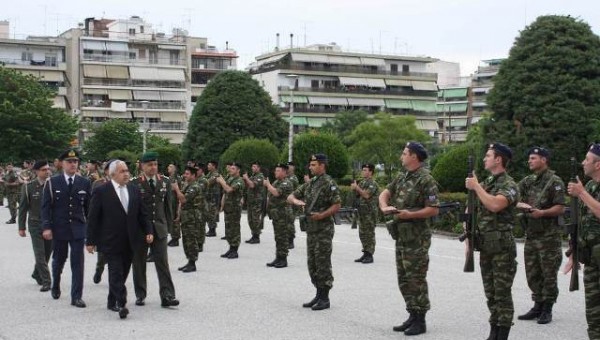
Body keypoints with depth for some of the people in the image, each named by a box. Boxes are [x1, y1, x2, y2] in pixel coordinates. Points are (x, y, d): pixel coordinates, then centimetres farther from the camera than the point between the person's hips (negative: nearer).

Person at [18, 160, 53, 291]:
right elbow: (23, 208, 0)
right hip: (36, 225, -2)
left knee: (47, 252, 11)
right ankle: (46, 281, -3)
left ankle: (37, 274, 34)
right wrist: (21, 227, -2)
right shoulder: (29, 187, -3)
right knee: (40, 254, -6)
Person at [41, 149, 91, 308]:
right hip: (59, 228, 0)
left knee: (78, 262, -5)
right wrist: (46, 227, -11)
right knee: (58, 260, 15)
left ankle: (76, 296, -1)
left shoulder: (85, 183, 2)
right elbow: (46, 206, -3)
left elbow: (89, 207, 6)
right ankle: (55, 286, 41)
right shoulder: (52, 182, -1)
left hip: (78, 228, 0)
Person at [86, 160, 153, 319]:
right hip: (111, 242, -5)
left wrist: (148, 231, 1)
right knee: (116, 273, -10)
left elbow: (142, 214, 13)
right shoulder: (101, 191, -6)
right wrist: (91, 241, -6)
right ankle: (121, 304, -12)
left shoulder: (134, 190, 9)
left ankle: (112, 302, 24)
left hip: (130, 241, 5)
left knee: (122, 273, 11)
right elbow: (93, 218, -5)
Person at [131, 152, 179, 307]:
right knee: (139, 264, 8)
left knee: (163, 262, -3)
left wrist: (168, 225, 9)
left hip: (159, 228, 2)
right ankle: (140, 295, 19)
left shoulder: (165, 182, 7)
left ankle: (167, 296, -5)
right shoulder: (134, 183, -5)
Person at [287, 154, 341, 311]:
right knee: (312, 263, 11)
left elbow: (337, 205, -14)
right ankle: (319, 294, 21)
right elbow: (290, 197, 16)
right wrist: (297, 201, -6)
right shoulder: (309, 184, 14)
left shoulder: (329, 183, -9)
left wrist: (321, 215, -23)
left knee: (323, 264, -5)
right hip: (310, 229, 8)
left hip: (324, 229, -8)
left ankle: (325, 298, 2)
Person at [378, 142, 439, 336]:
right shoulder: (402, 177, 13)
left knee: (416, 279, -4)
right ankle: (413, 316, 23)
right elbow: (385, 193, 12)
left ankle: (420, 321, 3)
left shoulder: (426, 180, -13)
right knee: (404, 279, 13)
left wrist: (410, 214, -23)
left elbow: (434, 210, -17)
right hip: (401, 235, 9)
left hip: (417, 238, -9)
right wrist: (384, 207, -9)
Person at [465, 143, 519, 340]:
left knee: (502, 293, -3)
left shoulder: (509, 185, -10)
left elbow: (495, 205, -29)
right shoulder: (486, 183, 13)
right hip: (485, 245, 8)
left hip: (502, 246, -7)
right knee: (490, 293, 12)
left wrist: (476, 187, -18)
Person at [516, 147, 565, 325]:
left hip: (549, 236, -7)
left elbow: (560, 208, -13)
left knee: (549, 274, -1)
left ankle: (547, 310, 7)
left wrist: (542, 213, -26)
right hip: (531, 235, 7)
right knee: (532, 274, 11)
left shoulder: (555, 182, -7)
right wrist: (521, 205, -10)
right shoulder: (527, 182, 13)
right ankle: (538, 306, 21)